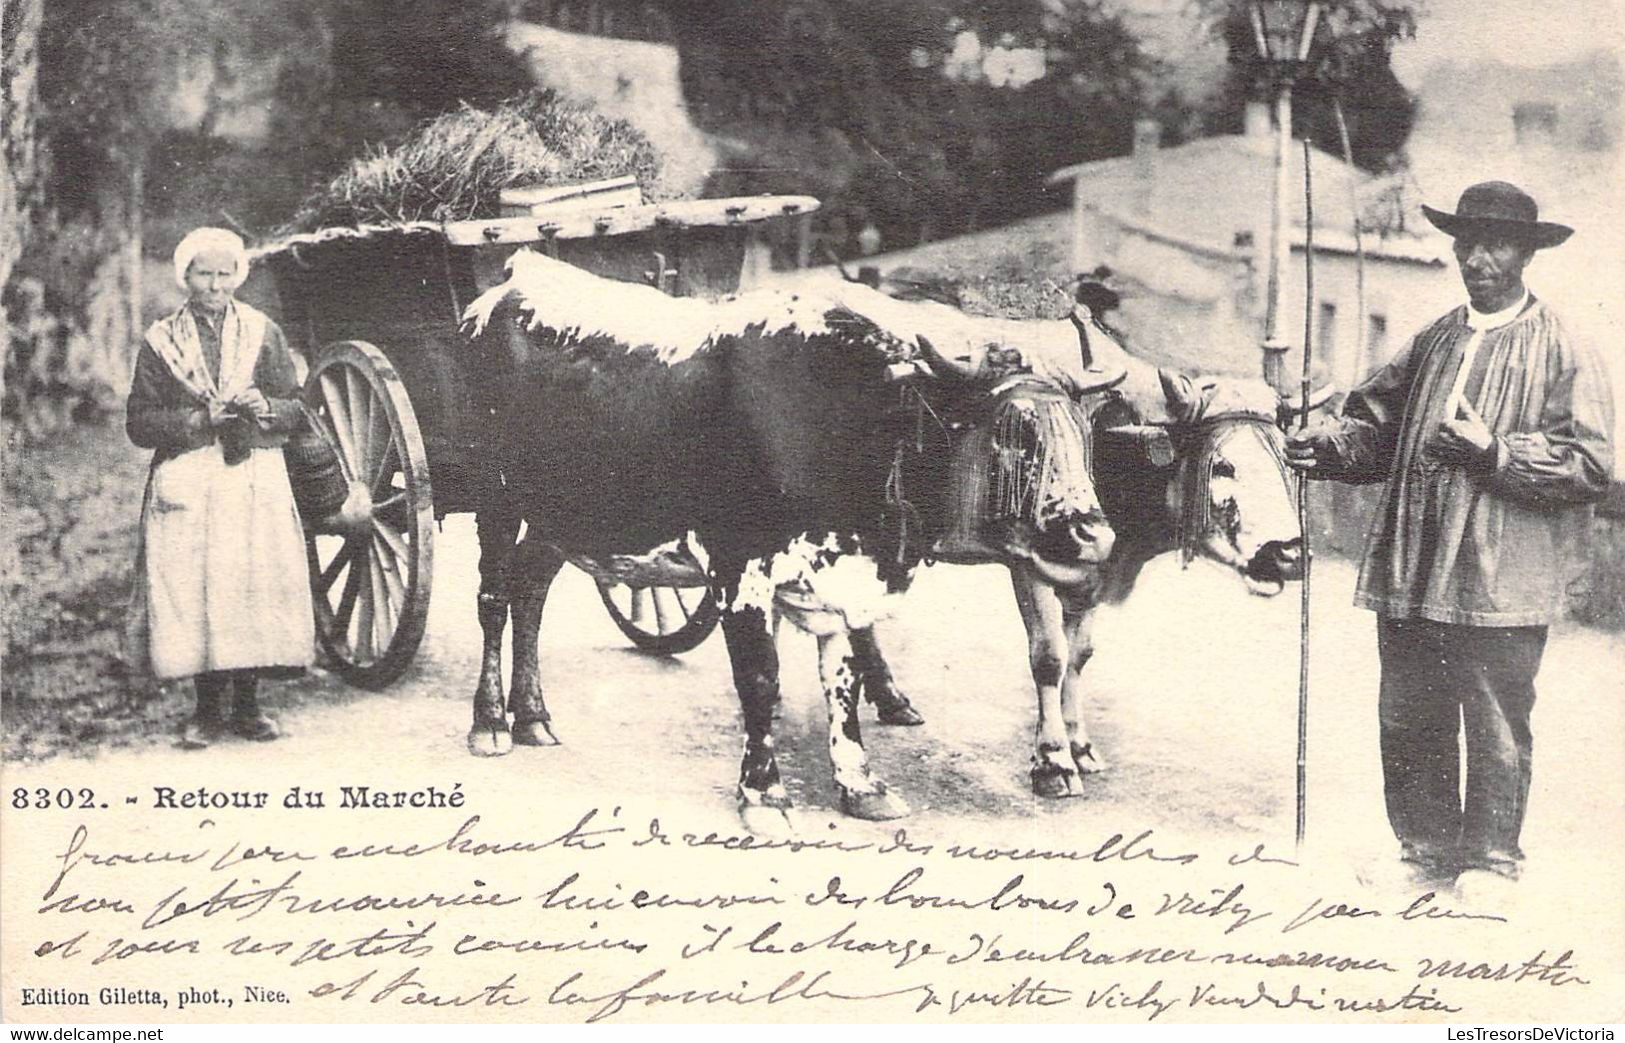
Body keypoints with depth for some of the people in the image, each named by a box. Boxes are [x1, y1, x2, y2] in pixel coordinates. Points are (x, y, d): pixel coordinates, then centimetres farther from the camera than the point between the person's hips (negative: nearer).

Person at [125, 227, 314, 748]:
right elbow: (139, 423, 2)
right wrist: (197, 420, -12)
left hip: (256, 481, 1)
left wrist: (264, 407, -11)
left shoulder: (263, 334, 11)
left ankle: (247, 704, 7)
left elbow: (296, 409, 10)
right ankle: (209, 707, 4)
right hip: (187, 485, -1)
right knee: (194, 592, -7)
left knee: (256, 587, -4)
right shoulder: (160, 342, 7)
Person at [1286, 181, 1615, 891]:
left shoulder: (1562, 353, -2)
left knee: (1496, 730, 4)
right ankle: (1428, 851, 27)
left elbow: (1590, 464, -9)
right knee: (1409, 724, 12)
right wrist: (1326, 444, -1)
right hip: (1411, 577, 6)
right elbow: (1379, 423, 19)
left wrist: (1496, 453, -18)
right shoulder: (1433, 341, 16)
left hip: (1501, 585, -5)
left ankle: (1491, 859, 18)